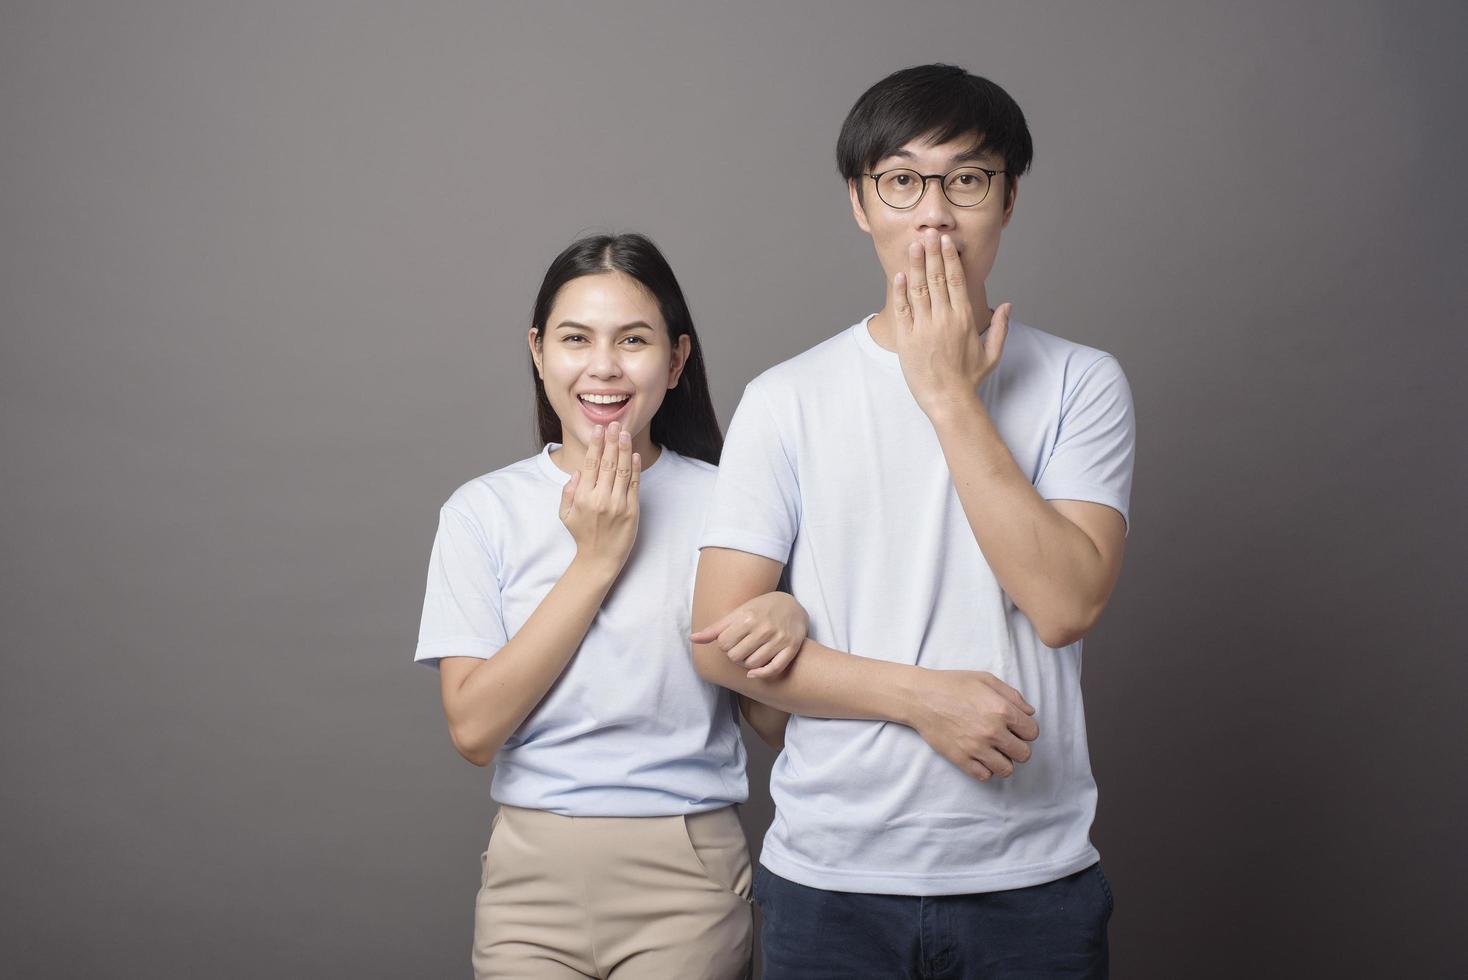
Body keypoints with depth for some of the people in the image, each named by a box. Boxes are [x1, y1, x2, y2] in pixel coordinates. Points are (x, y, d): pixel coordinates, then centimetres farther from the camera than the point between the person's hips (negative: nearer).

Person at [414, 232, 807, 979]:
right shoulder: (483, 511, 0)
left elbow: (775, 724, 4)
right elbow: (473, 729, -10)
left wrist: (789, 619, -18)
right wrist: (595, 559, -12)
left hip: (688, 874, 0)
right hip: (533, 871, 0)